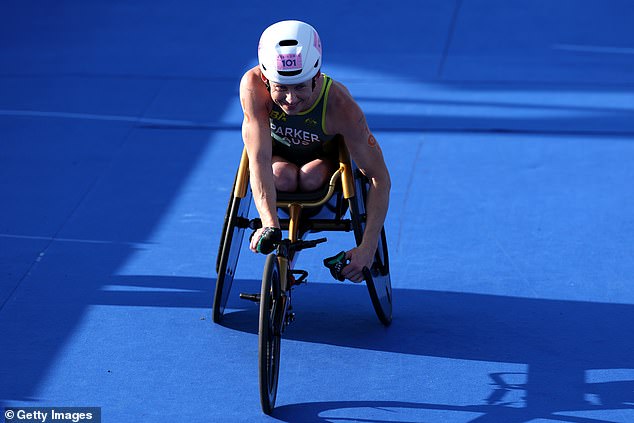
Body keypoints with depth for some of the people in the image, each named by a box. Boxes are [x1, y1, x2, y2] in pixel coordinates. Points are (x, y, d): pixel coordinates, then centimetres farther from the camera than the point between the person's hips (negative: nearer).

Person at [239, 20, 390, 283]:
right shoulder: (253, 86, -38)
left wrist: (368, 248, -39)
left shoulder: (340, 106, -38)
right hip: (278, 151, 0)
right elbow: (259, 161, -41)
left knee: (311, 178, -33)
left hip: (324, 152, 0)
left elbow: (380, 178, -32)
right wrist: (269, 225, -56)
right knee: (282, 177, -33)